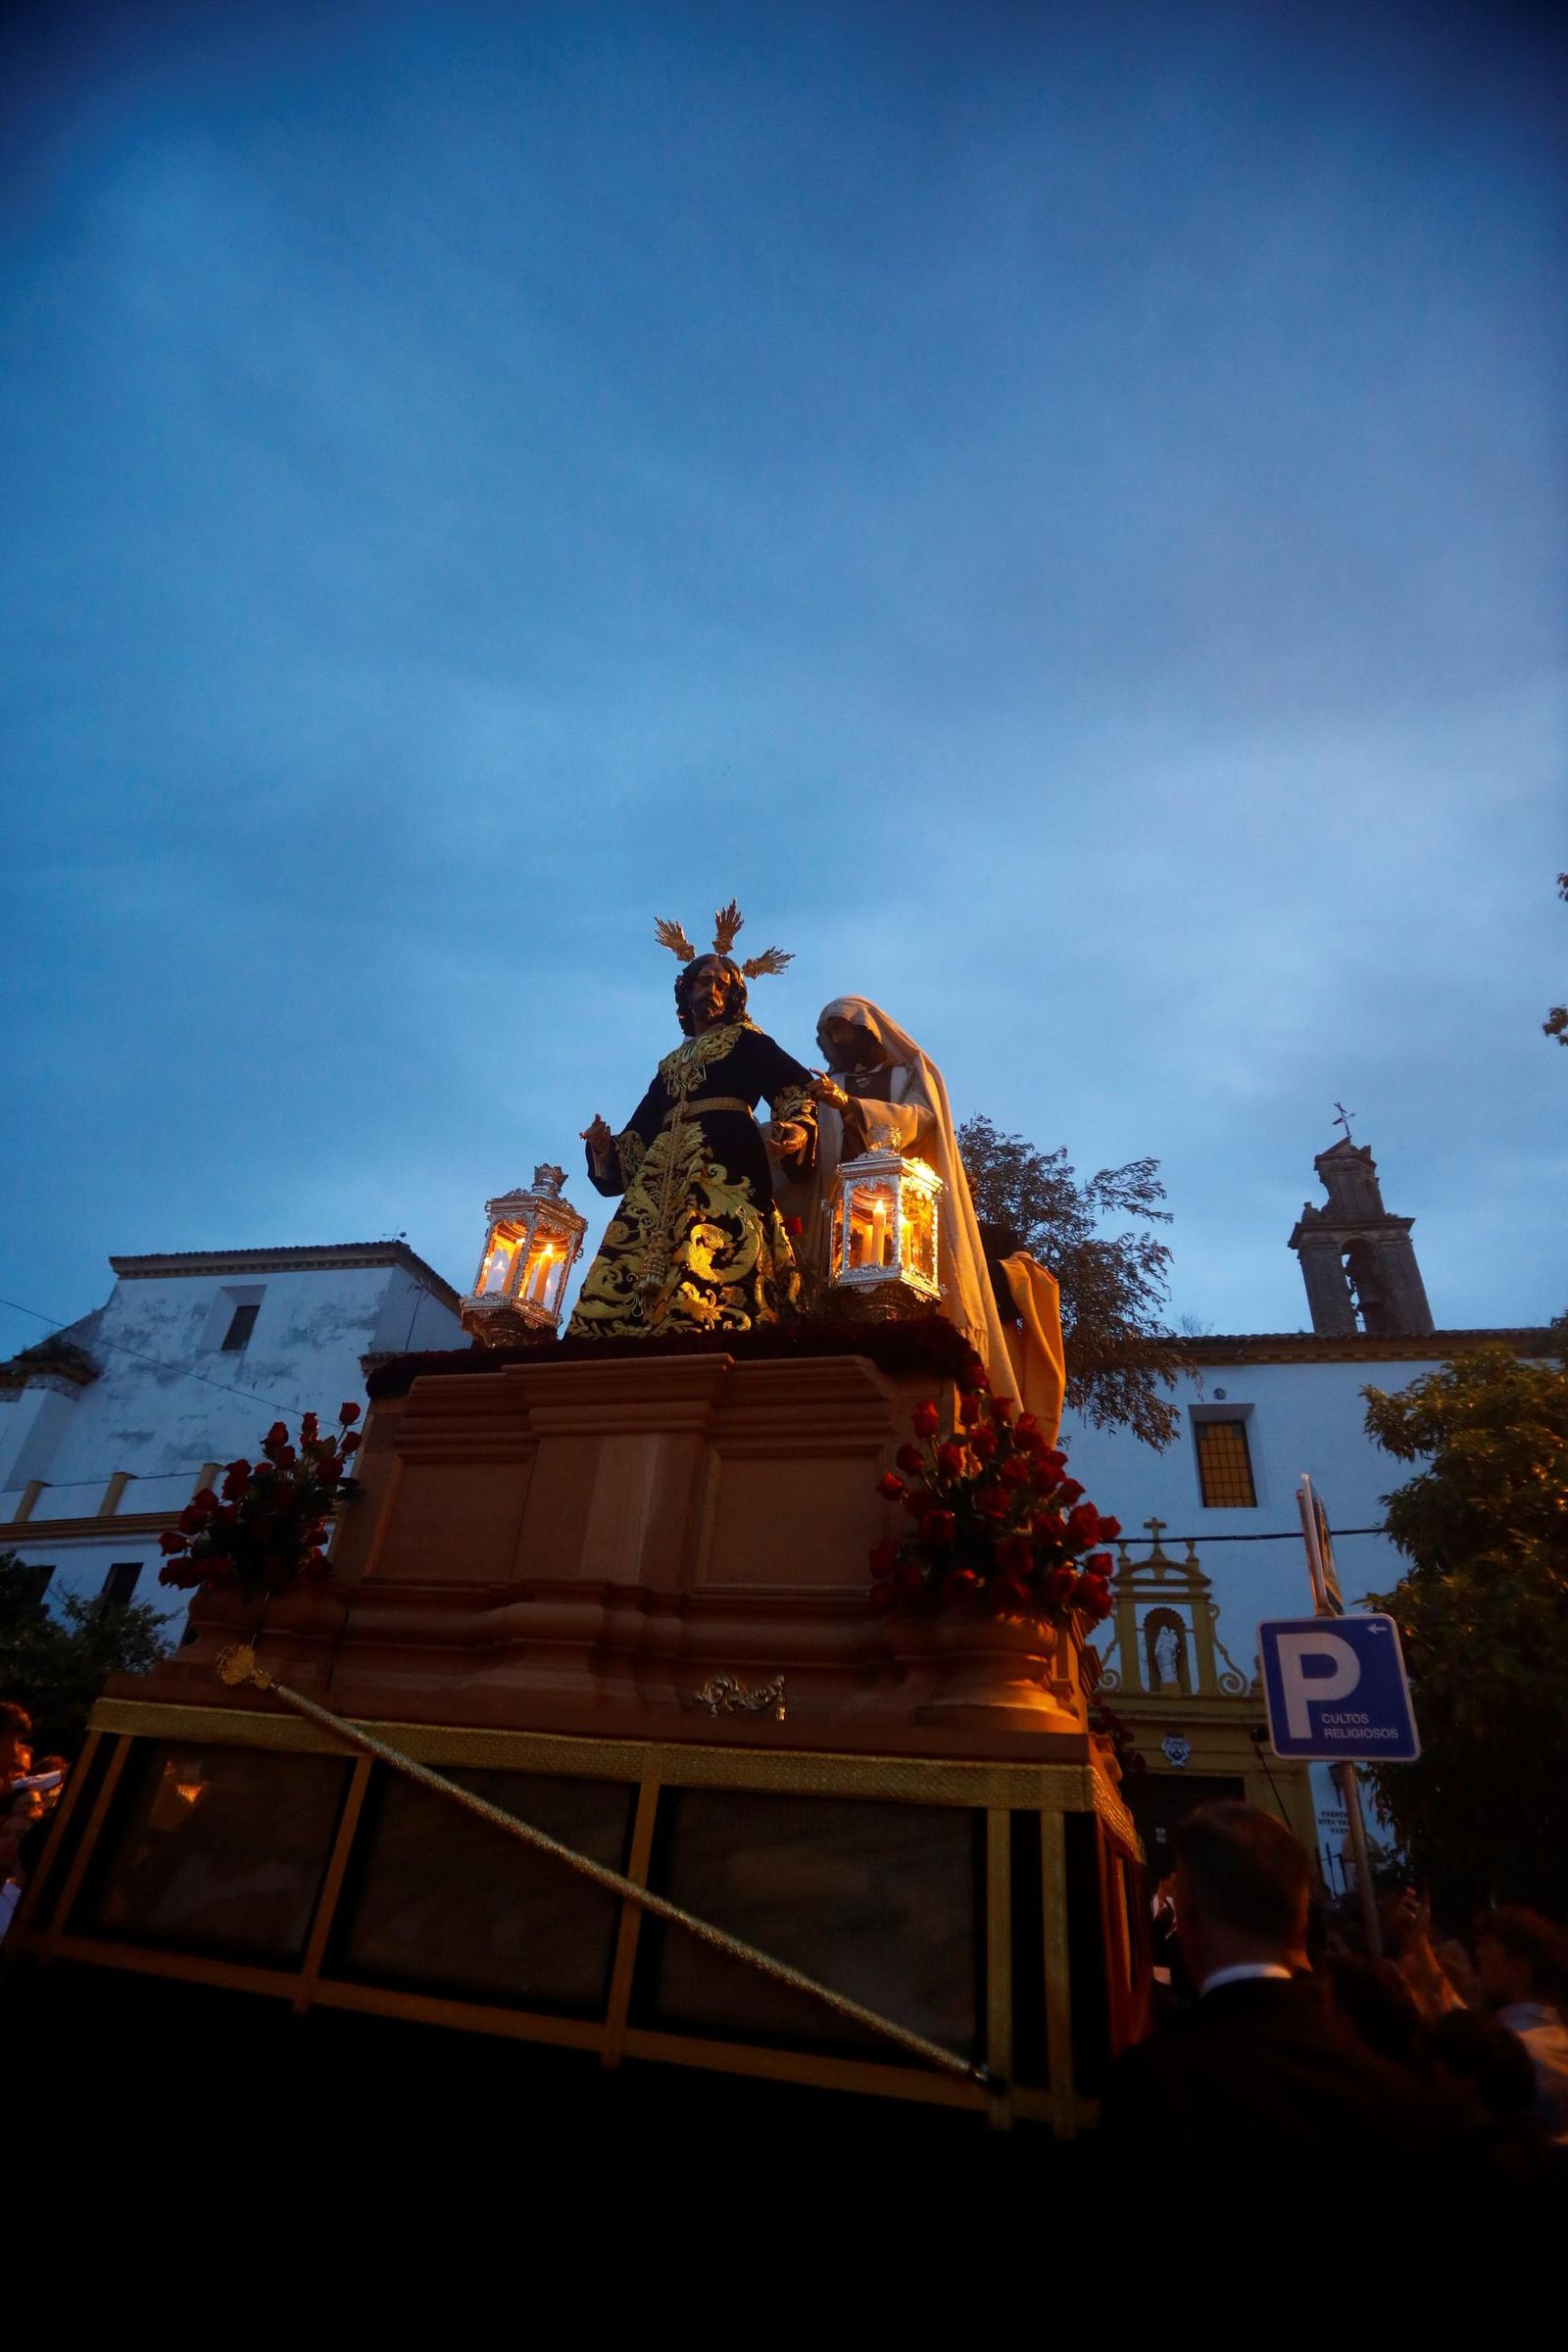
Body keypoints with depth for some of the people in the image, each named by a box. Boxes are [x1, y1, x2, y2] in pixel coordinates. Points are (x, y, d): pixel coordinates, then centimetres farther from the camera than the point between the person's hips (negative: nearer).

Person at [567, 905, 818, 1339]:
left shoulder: (746, 1041, 17)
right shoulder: (671, 1063, 30)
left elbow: (796, 1086, 5)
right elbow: (644, 1126, 24)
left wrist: (799, 1127, -16)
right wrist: (605, 1146, 4)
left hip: (726, 1160, -5)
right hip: (666, 1167, 5)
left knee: (713, 1261, -24)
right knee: (639, 1260, -13)